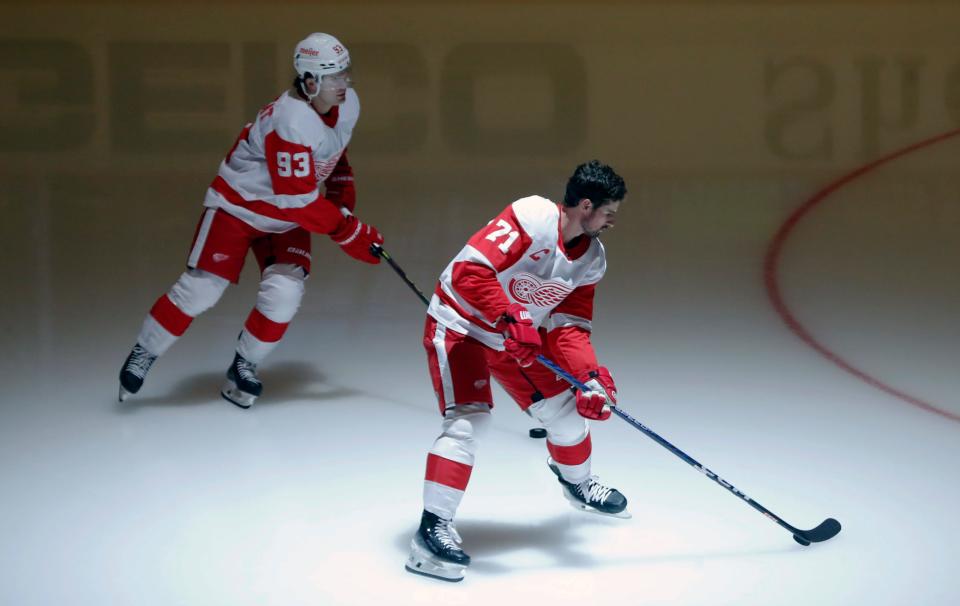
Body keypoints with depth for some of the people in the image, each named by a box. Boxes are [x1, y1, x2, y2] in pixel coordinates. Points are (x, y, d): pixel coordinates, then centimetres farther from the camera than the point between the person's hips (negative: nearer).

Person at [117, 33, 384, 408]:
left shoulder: (348, 104, -8)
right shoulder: (290, 122, -33)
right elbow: (297, 199, -32)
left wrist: (344, 194, 4)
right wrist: (348, 231, -28)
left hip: (288, 219, 6)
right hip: (238, 204, -6)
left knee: (283, 294, -12)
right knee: (200, 289, -9)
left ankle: (243, 369, 10)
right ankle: (143, 356, 11)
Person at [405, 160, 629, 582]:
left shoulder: (592, 258, -2)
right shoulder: (531, 217, -28)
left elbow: (569, 325, -2)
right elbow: (469, 270, -36)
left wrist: (589, 375, -19)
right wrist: (511, 321, -41)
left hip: (520, 335, 8)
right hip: (460, 325, -8)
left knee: (564, 408, 12)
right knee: (469, 418, -24)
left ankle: (577, 483, 43)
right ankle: (432, 528, -22)